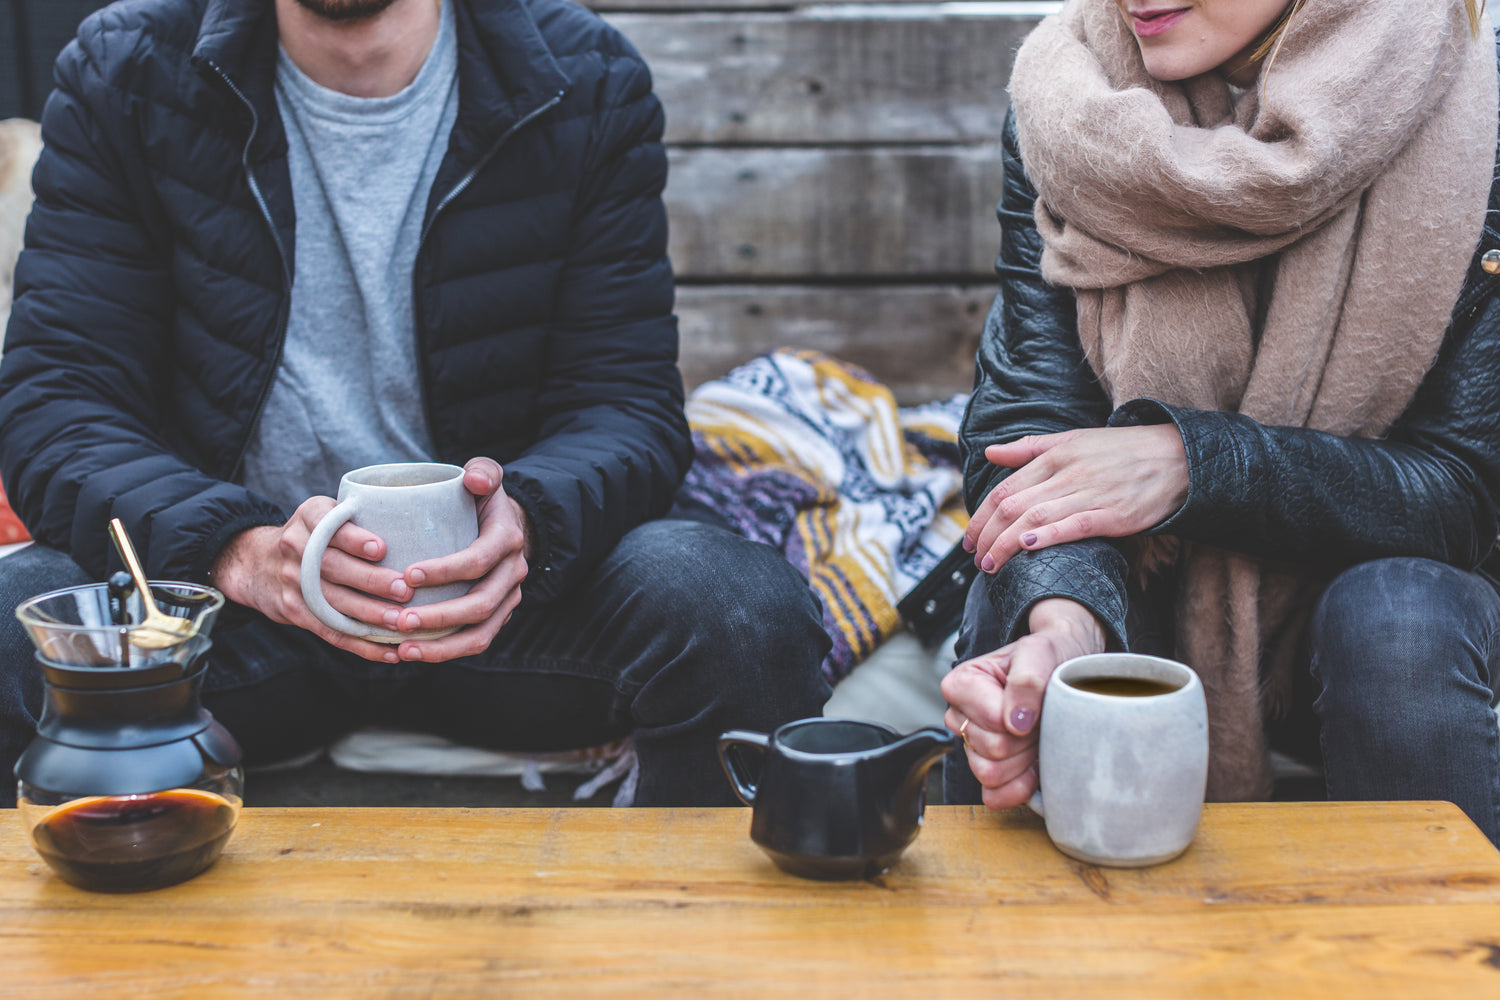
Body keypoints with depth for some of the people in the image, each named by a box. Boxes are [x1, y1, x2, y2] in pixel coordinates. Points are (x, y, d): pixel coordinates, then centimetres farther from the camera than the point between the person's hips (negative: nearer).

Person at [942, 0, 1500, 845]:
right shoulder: (1064, 111, -12)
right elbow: (1028, 427, -18)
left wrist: (1192, 459, -31)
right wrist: (1063, 616, -40)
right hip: (1138, 593, 1)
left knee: (1401, 624, -31)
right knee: (1019, 610, -29)